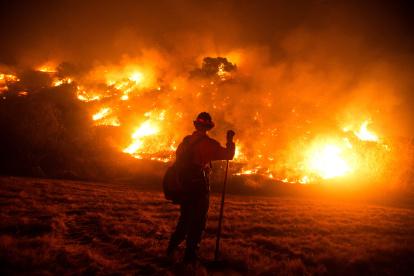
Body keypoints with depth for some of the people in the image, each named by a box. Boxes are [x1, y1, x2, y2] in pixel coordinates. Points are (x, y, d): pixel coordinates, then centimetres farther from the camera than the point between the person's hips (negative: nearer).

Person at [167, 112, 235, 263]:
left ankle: (172, 248, 20)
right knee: (197, 221, 4)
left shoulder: (185, 141, 8)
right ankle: (190, 254, 5)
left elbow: (178, 161, 13)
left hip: (183, 185, 6)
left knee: (185, 218, 20)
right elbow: (228, 155, -10)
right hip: (199, 186, -6)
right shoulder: (208, 143, -11)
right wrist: (230, 140, 6)